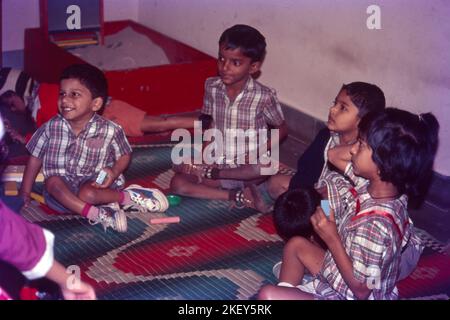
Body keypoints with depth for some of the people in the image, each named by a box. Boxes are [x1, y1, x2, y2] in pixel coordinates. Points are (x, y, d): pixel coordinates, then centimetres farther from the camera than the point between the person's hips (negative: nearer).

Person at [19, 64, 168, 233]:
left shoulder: (109, 130, -11)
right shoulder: (51, 127, -6)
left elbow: (124, 156, 4)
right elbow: (35, 158, 5)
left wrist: (114, 172, -17)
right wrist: (25, 192, 5)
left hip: (93, 182, -3)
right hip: (62, 188, 3)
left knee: (87, 193, -36)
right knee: (52, 182, -30)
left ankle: (128, 196, -14)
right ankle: (97, 213, -34)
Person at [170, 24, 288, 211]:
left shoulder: (263, 96, -13)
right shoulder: (212, 87, -2)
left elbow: (281, 129, 0)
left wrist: (259, 152, -17)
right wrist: (204, 158, -4)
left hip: (247, 168, -3)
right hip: (216, 162, 3)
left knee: (266, 166, -38)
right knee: (178, 184, -20)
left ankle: (212, 174, -20)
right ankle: (237, 196, -22)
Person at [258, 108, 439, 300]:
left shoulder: (375, 224, -35)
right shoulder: (376, 186, -11)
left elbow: (361, 289, -26)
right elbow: (334, 156, 5)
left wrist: (331, 239, -24)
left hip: (347, 295, -9)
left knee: (267, 295, -15)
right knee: (295, 244, 25)